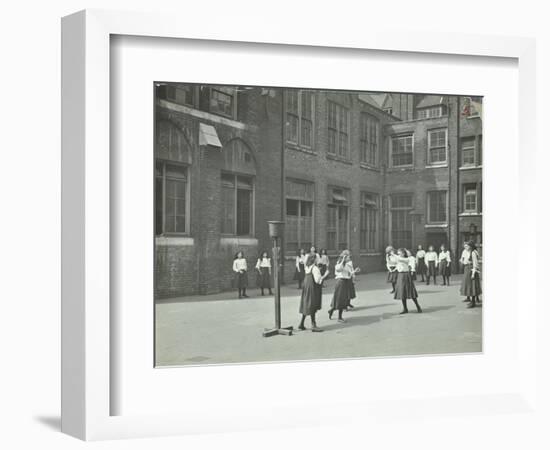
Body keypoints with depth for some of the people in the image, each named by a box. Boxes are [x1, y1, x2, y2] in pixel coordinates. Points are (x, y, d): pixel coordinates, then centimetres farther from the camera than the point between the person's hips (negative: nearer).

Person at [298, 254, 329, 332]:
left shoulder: (306, 268, 7)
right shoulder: (315, 269, -18)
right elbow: (317, 280, -21)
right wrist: (324, 275, -15)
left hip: (306, 289, 8)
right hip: (313, 290, -8)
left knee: (306, 306, 14)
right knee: (312, 307, -3)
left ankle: (301, 324, 19)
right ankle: (313, 325, 3)